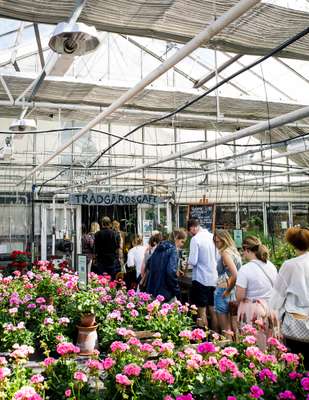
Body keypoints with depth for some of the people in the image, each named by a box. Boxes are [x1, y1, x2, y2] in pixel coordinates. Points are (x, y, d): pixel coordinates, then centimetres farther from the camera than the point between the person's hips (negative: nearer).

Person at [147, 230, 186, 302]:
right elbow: (171, 271, -24)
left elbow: (150, 263, 18)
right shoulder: (173, 250, -14)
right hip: (165, 291, -8)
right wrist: (177, 291, -16)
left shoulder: (159, 247, 10)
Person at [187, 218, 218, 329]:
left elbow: (193, 261, -17)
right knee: (212, 310, 15)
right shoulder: (212, 236, 4)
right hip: (214, 279, 6)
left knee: (202, 312, 3)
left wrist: (188, 261, 4)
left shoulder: (195, 239, -13)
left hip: (201, 279, -6)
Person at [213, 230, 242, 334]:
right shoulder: (234, 252, 11)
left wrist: (227, 290, -13)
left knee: (225, 329, 0)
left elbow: (235, 275, -24)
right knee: (230, 328, 16)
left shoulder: (225, 253, -14)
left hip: (223, 292, -9)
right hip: (233, 293, 9)